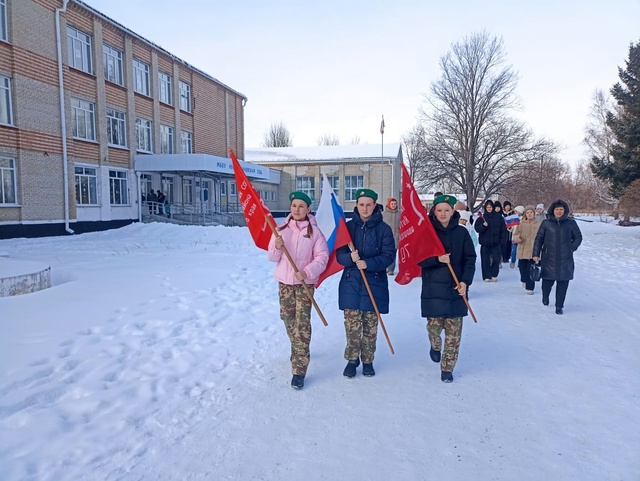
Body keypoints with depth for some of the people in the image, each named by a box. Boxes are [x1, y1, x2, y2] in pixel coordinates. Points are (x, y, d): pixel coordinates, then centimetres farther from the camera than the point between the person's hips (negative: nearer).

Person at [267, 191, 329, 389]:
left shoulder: (314, 231, -6)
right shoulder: (281, 229, 4)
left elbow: (322, 257, -10)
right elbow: (271, 257, 3)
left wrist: (307, 272, -24)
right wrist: (276, 248, -19)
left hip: (305, 282, -4)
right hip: (284, 281, 4)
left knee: (302, 324, -8)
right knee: (288, 319, 16)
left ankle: (299, 369, -5)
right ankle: (298, 351, 42)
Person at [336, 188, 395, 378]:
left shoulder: (384, 229, -2)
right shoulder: (348, 226, 3)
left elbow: (389, 255, -8)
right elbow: (339, 254, 1)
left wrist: (368, 263, -22)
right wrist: (350, 258, -21)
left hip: (375, 283, -1)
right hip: (351, 282, 1)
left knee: (370, 326, 8)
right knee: (352, 325, 2)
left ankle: (368, 361, 25)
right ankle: (352, 360, 21)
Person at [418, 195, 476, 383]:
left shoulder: (462, 232, 2)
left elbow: (470, 259, 3)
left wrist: (465, 281, -9)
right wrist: (437, 259, -22)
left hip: (455, 288, 1)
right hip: (433, 288, -1)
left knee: (454, 331, 3)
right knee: (434, 325, 2)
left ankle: (447, 368, 18)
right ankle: (435, 346, 38)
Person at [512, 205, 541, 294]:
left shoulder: (538, 224, 1)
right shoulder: (520, 223, 0)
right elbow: (514, 236, 0)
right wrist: (519, 237, -21)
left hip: (533, 250, -1)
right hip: (522, 250, 1)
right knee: (522, 268, 11)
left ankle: (530, 288, 2)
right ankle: (524, 280, 41)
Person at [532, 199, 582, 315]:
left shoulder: (571, 223, 3)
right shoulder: (546, 223, 1)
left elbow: (578, 237, 13)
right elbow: (539, 238, 3)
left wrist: (572, 248, 0)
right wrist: (536, 254, -2)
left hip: (565, 259, 1)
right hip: (549, 258, 0)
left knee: (563, 283, 2)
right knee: (547, 280, 5)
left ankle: (559, 306, 15)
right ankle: (545, 296, 37)